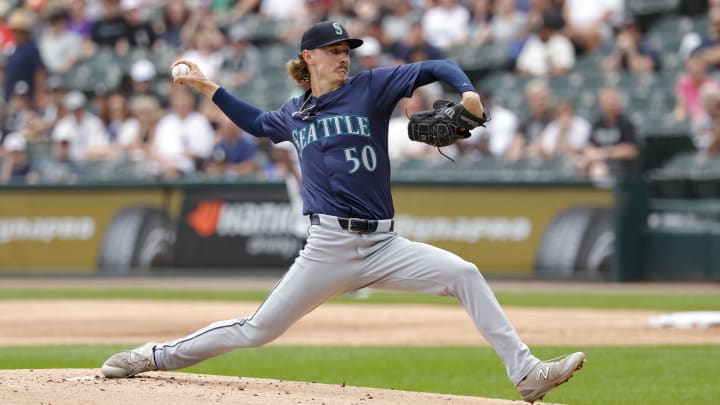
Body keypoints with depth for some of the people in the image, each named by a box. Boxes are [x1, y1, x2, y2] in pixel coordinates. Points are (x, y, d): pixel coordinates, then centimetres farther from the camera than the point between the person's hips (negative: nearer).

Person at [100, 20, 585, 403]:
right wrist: (212, 90, 29)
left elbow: (434, 68, 0)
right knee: (258, 330, 0)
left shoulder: (369, 87, 4)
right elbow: (257, 123, 36)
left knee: (464, 274, -21)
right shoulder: (293, 113, 12)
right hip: (328, 247, 0)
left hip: (383, 245, 0)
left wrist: (466, 90, -19)